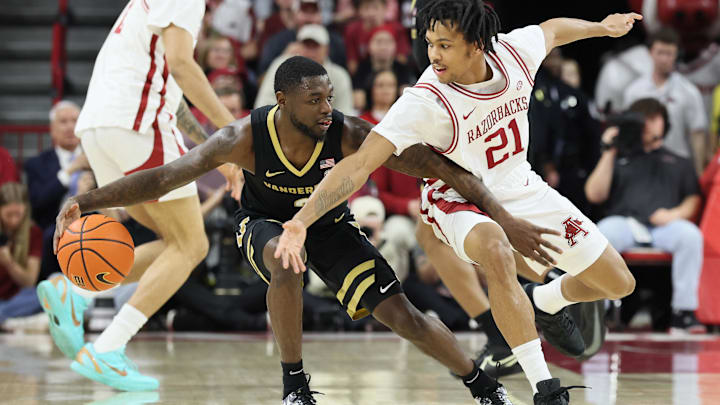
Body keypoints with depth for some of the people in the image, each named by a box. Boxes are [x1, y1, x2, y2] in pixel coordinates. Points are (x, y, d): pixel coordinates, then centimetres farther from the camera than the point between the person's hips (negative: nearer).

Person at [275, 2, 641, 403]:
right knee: (498, 254, -41)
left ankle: (546, 303, 41)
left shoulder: (514, 52, -18)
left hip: (521, 187, 6)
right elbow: (360, 163, -37)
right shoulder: (425, 102, -32)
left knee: (619, 283, 7)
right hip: (459, 201, -5)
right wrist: (302, 220, -48)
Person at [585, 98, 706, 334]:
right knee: (602, 234, -37)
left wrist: (676, 214, -5)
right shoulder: (620, 159, 29)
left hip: (664, 226, 1)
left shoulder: (679, 163, 31)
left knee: (691, 235, -35)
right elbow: (595, 195, 14)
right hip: (624, 223, -1)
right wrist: (609, 153, 10)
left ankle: (684, 312, -32)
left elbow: (694, 199, 17)